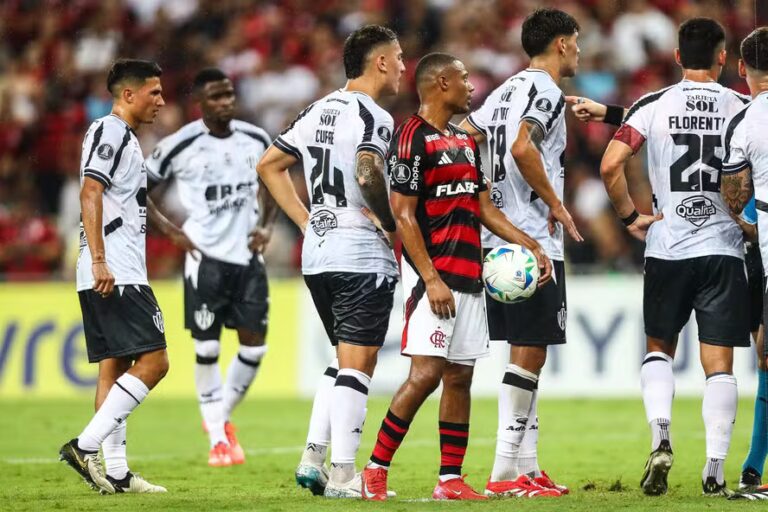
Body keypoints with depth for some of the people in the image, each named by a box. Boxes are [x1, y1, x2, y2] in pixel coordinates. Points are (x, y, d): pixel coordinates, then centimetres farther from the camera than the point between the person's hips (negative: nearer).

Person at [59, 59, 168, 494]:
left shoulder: (123, 137, 23)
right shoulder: (110, 132, -8)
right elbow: (90, 194, -18)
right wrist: (99, 261, -24)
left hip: (111, 275, 10)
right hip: (116, 274, -10)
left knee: (114, 368, 8)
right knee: (153, 361, -13)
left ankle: (116, 473, 7)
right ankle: (86, 445, -17)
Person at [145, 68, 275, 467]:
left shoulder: (256, 140, 4)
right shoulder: (180, 146, -8)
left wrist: (267, 225, 7)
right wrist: (169, 230, -7)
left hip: (247, 255, 4)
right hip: (206, 256, -4)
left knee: (254, 346, 1)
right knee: (207, 347, -4)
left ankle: (222, 415, 24)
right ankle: (217, 439, 7)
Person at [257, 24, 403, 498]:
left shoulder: (318, 112, 13)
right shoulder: (373, 117, -11)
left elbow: (269, 165, 18)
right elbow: (368, 173, -29)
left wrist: (307, 221, 15)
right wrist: (390, 224, -14)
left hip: (317, 254, 8)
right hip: (362, 254, -8)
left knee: (346, 361, 19)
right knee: (356, 366, -4)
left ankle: (313, 457, 11)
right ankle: (343, 474, -6)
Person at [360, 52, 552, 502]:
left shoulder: (466, 141, 17)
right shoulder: (413, 138, -10)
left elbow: (484, 208, 22)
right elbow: (404, 215, -14)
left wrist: (531, 245, 12)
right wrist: (431, 279, -19)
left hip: (470, 276, 9)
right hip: (433, 275, -9)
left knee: (460, 377, 6)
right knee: (427, 373, -14)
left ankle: (451, 480, 9)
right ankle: (375, 471, -7)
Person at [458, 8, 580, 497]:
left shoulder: (507, 90, 16)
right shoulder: (547, 91, -10)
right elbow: (522, 148, -26)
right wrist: (557, 205, -15)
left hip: (499, 237, 9)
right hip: (535, 241, -9)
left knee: (526, 353, 13)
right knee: (529, 354, -7)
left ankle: (528, 466, 15)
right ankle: (504, 473, -8)